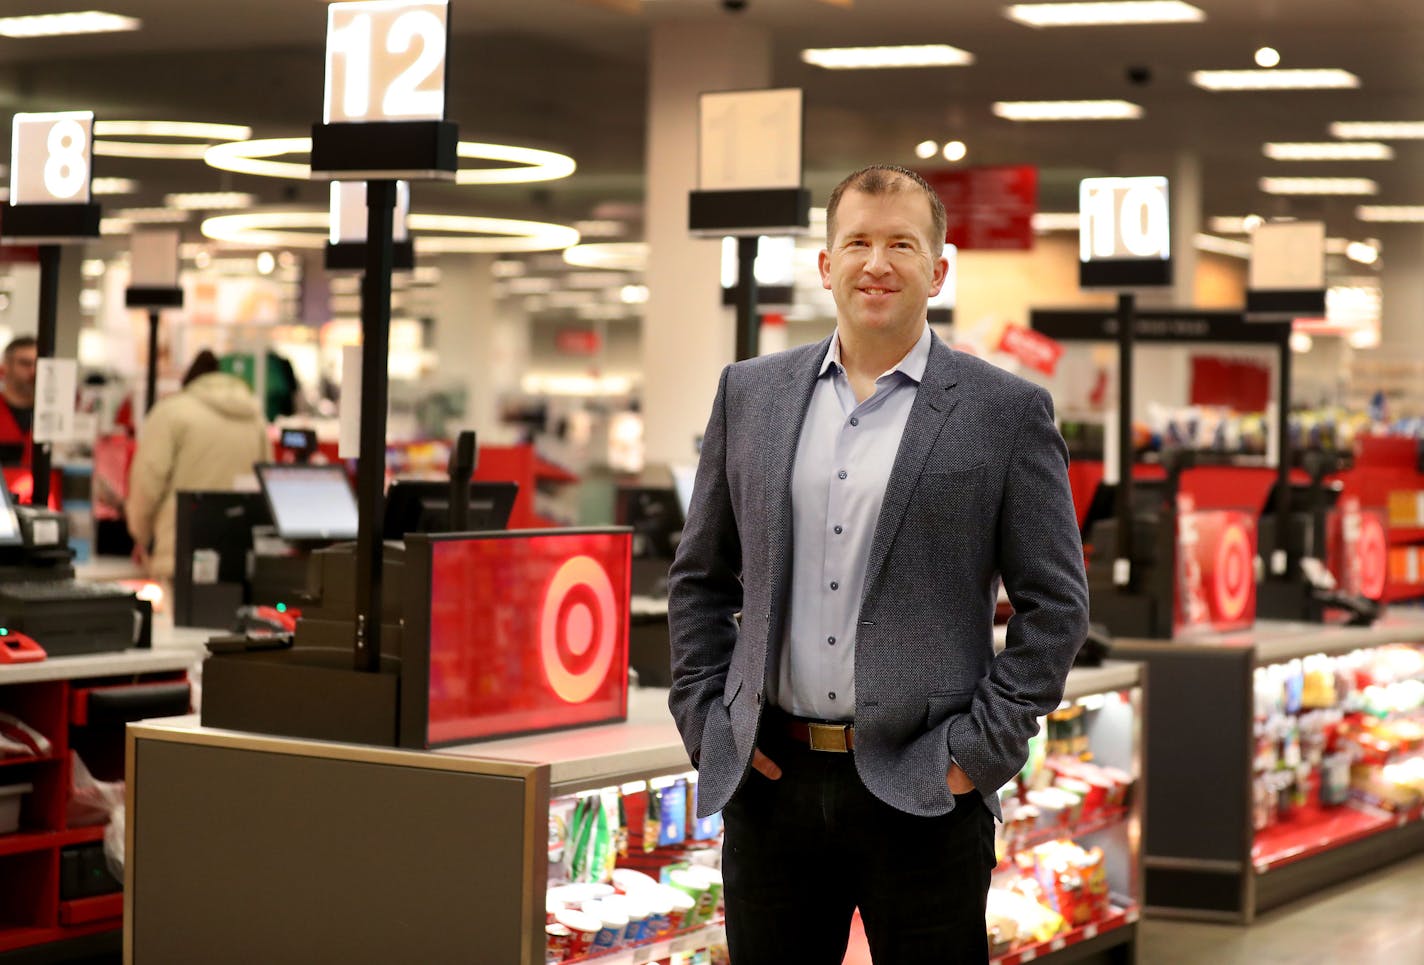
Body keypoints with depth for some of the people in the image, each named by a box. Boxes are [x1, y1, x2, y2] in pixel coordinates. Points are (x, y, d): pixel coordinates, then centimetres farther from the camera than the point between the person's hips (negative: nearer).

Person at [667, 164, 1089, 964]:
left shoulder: (1008, 412, -1)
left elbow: (1056, 604, -1)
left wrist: (982, 748, -7)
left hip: (924, 792, -3)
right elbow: (700, 576, 15)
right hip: (771, 783, 3)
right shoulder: (752, 394, 9)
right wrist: (702, 716, 5)